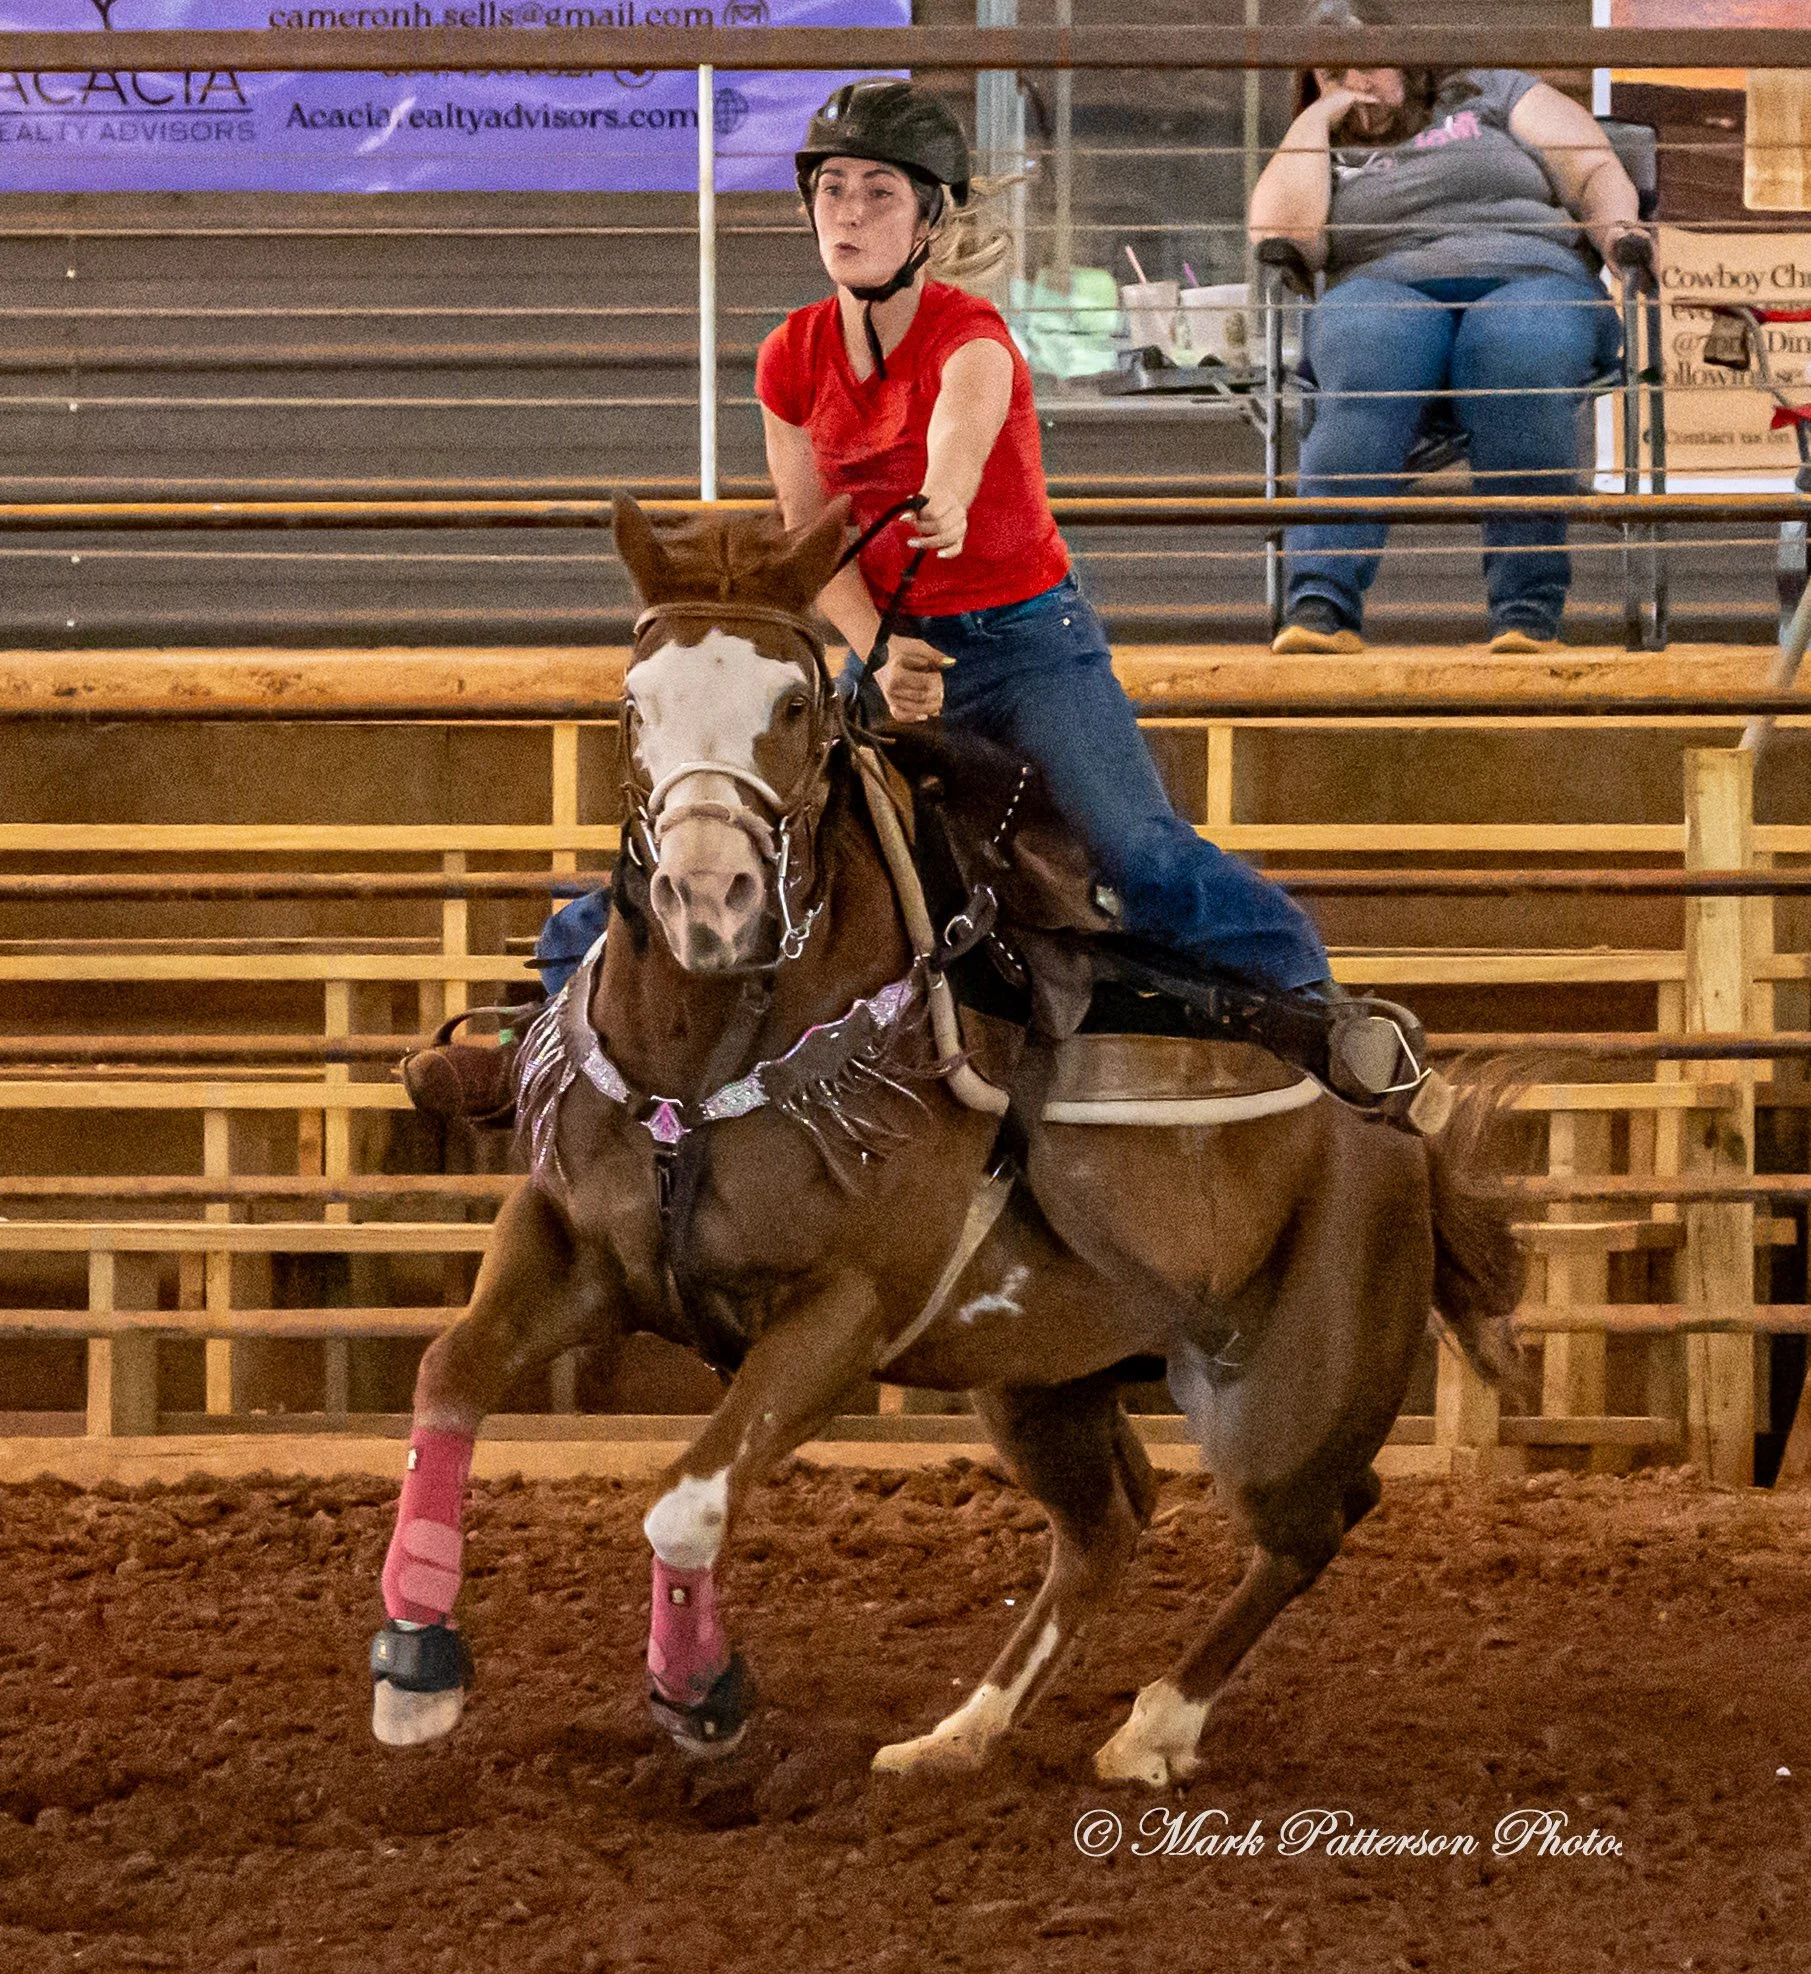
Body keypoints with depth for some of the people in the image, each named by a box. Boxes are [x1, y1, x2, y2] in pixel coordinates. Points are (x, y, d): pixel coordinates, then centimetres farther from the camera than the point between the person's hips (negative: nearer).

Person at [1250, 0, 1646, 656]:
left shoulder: (1493, 95, 26)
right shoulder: (1323, 157, 26)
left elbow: (1596, 174, 17)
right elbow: (1280, 239, 5)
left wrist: (1619, 232, -5)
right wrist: (1315, 120, 11)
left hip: (1532, 278, 0)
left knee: (1519, 348, -38)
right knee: (1371, 350, -37)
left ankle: (1528, 612, -42)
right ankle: (1321, 603, -51)